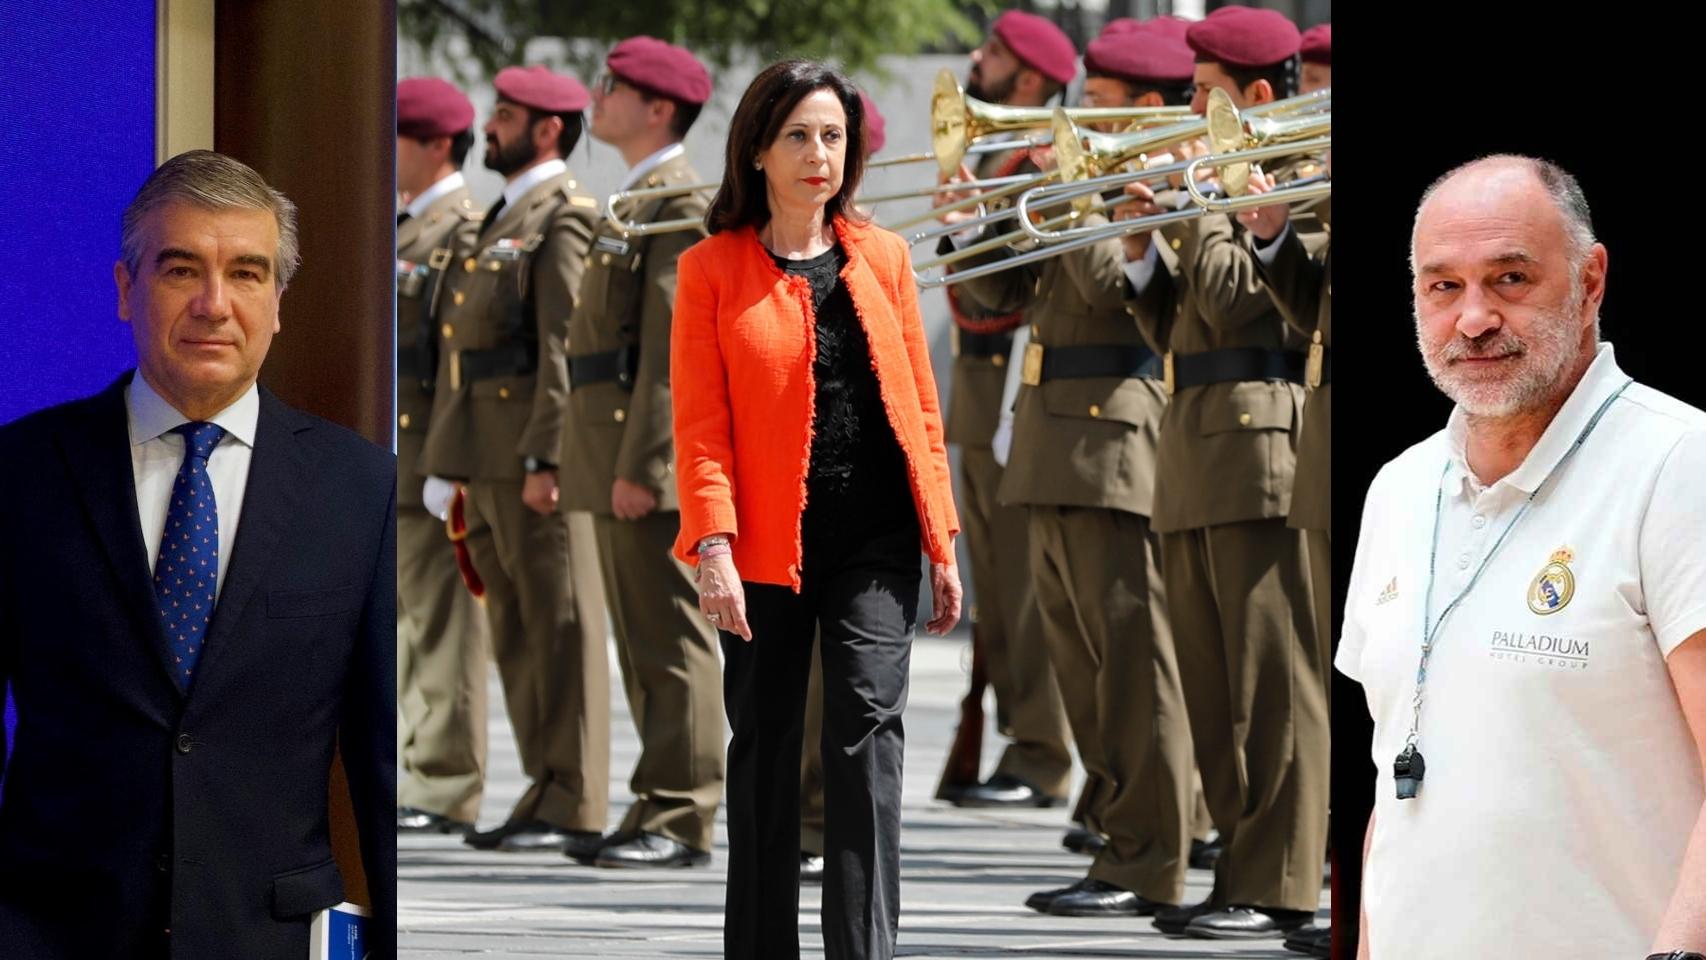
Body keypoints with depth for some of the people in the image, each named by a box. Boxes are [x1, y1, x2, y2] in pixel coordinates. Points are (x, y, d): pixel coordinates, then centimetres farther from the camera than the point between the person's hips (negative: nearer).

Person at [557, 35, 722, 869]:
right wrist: (612, 462, 19)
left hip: (653, 458, -10)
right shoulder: (641, 199, 19)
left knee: (671, 641, -7)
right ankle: (658, 813, 16)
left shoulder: (681, 203, -13)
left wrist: (641, 464, -23)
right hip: (618, 457, 10)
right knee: (645, 643, 12)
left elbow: (673, 340, -19)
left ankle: (680, 822, -6)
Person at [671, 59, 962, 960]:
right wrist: (713, 548, -15)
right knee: (764, 748, 7)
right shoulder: (712, 269, 0)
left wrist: (942, 542, 7)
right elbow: (700, 423, -5)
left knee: (868, 730, -10)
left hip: (876, 541, 1)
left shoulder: (882, 257, 8)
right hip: (766, 544, -1)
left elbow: (919, 406, 10)